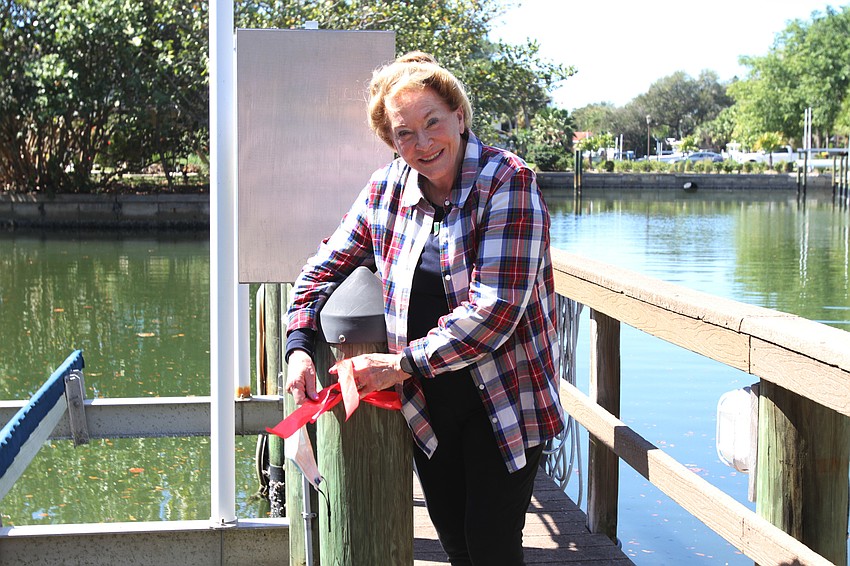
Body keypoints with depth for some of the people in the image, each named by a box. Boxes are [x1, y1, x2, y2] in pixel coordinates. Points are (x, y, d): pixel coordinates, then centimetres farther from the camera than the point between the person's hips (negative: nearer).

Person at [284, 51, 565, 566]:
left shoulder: (506, 182, -17)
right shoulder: (388, 188, 0)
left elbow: (495, 307, -24)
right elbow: (327, 266, 12)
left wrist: (403, 363, -23)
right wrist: (299, 345, -4)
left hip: (503, 402, -5)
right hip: (425, 406, 5)